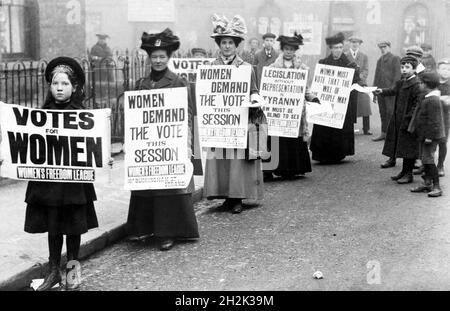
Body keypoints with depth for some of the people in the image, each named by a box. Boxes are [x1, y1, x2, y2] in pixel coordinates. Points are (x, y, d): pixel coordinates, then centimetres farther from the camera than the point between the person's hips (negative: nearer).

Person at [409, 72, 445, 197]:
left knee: (428, 160, -8)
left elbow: (433, 121, -23)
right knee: (425, 159, 16)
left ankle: (437, 187, -3)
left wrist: (429, 137, -22)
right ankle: (427, 183, 26)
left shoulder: (433, 100, -21)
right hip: (425, 135, 10)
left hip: (431, 136, -10)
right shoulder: (429, 98, 12)